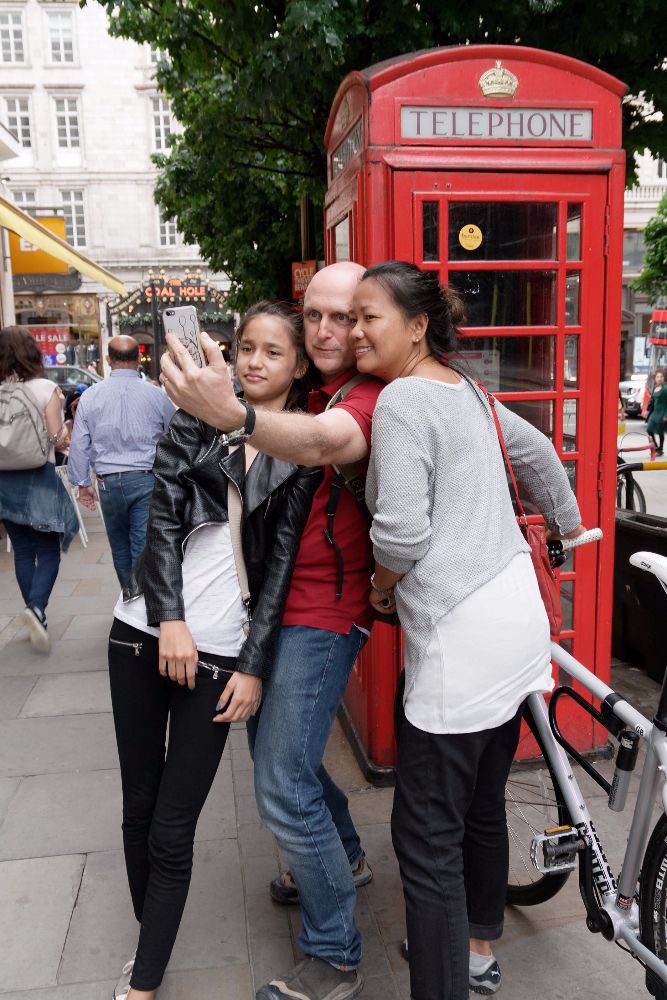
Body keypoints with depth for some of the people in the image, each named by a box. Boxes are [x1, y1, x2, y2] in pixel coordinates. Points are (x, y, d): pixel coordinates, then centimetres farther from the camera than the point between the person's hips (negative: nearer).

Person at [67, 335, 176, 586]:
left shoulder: (91, 396, 0)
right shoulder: (156, 395, -3)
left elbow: (79, 444, 2)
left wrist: (82, 483, 12)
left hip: (109, 483, 2)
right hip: (147, 480, -2)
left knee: (120, 548, 18)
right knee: (145, 547, -2)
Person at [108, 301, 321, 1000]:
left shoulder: (305, 453, 3)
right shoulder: (197, 419, 7)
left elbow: (282, 564, -1)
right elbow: (163, 518, -1)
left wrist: (254, 666, -7)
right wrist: (171, 617, -12)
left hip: (220, 652, -2)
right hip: (144, 629, 3)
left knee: (170, 832, 0)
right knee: (138, 809, 12)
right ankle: (148, 944, 34)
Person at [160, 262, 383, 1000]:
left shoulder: (370, 396, -16)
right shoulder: (312, 393, 13)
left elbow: (324, 442, -37)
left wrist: (233, 414, -56)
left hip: (324, 610, -9)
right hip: (282, 599, 9)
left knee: (283, 787, -7)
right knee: (277, 745, 22)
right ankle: (344, 858, 46)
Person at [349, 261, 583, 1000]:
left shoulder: (402, 399, -14)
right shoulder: (465, 389, 13)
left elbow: (401, 531, -21)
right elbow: (538, 451, 26)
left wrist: (382, 585, 0)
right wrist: (567, 524, 41)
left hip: (460, 640, -10)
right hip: (516, 617, 10)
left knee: (427, 838, 0)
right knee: (483, 804, 24)